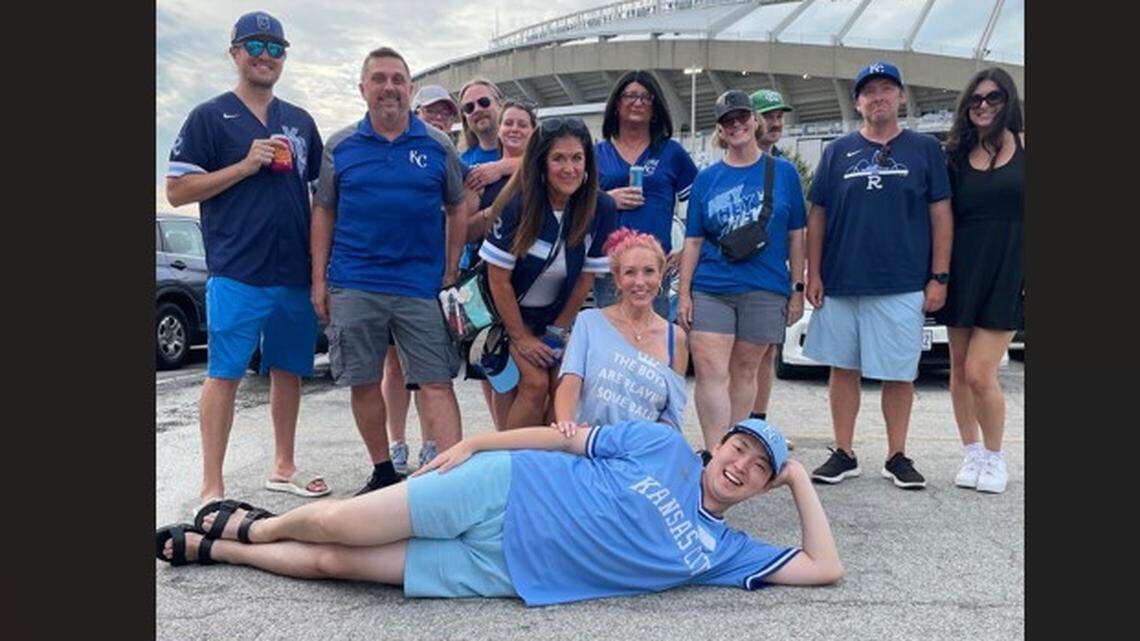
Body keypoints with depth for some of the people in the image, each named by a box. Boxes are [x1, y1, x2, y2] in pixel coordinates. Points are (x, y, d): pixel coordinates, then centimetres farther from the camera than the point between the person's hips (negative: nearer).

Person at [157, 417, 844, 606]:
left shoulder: (722, 551, 5)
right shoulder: (665, 445, -1)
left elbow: (825, 568, 2)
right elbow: (567, 437, 1)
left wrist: (801, 481, 1)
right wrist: (473, 443, -4)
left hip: (505, 577, 1)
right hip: (503, 493, -1)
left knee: (333, 563, 1)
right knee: (337, 526, -7)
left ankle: (213, 546, 25)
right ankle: (250, 525, 29)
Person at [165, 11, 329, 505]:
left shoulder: (300, 121, 16)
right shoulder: (210, 117, 2)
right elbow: (177, 190, -4)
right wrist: (246, 164, -13)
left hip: (296, 273, 5)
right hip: (237, 274, -5)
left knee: (289, 370, 12)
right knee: (225, 373, -3)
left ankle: (283, 468, 26)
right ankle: (212, 487, 4)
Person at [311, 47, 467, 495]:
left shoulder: (438, 145, 5)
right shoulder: (340, 146, 7)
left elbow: (456, 209, 10)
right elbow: (323, 213, 10)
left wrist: (451, 272, 3)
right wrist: (319, 278, 4)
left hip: (422, 285, -1)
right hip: (353, 286, 2)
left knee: (436, 383, -5)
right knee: (363, 382, 8)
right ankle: (383, 472, 23)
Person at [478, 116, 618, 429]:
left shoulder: (601, 209, -14)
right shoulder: (519, 204, -23)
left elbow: (586, 277, -5)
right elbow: (498, 278, -17)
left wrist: (557, 333, -3)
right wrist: (520, 338, -12)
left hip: (558, 316, 4)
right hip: (510, 313, -3)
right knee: (535, 383, -16)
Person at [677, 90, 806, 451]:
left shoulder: (783, 172, 6)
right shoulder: (707, 178, 8)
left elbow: (795, 236, 7)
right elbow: (693, 241, 7)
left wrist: (797, 289, 4)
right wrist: (684, 293, 1)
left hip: (765, 291, 0)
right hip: (710, 290, 0)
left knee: (744, 372, 8)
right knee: (711, 373, -9)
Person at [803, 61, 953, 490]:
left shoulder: (925, 149, 7)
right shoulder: (838, 152, 9)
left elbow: (940, 215, 5)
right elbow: (817, 216, 9)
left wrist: (939, 277, -1)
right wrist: (813, 274, 2)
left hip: (903, 286, -1)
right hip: (840, 283, 1)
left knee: (900, 373, 4)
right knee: (844, 369, 7)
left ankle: (897, 457, 18)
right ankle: (843, 455, 17)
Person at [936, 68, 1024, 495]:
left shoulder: (1023, 147, 2)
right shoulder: (956, 155, 10)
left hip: (1008, 270, -3)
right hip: (963, 269, 3)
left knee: (980, 373, -9)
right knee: (960, 369, 7)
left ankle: (995, 458, 13)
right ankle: (972, 454, 24)